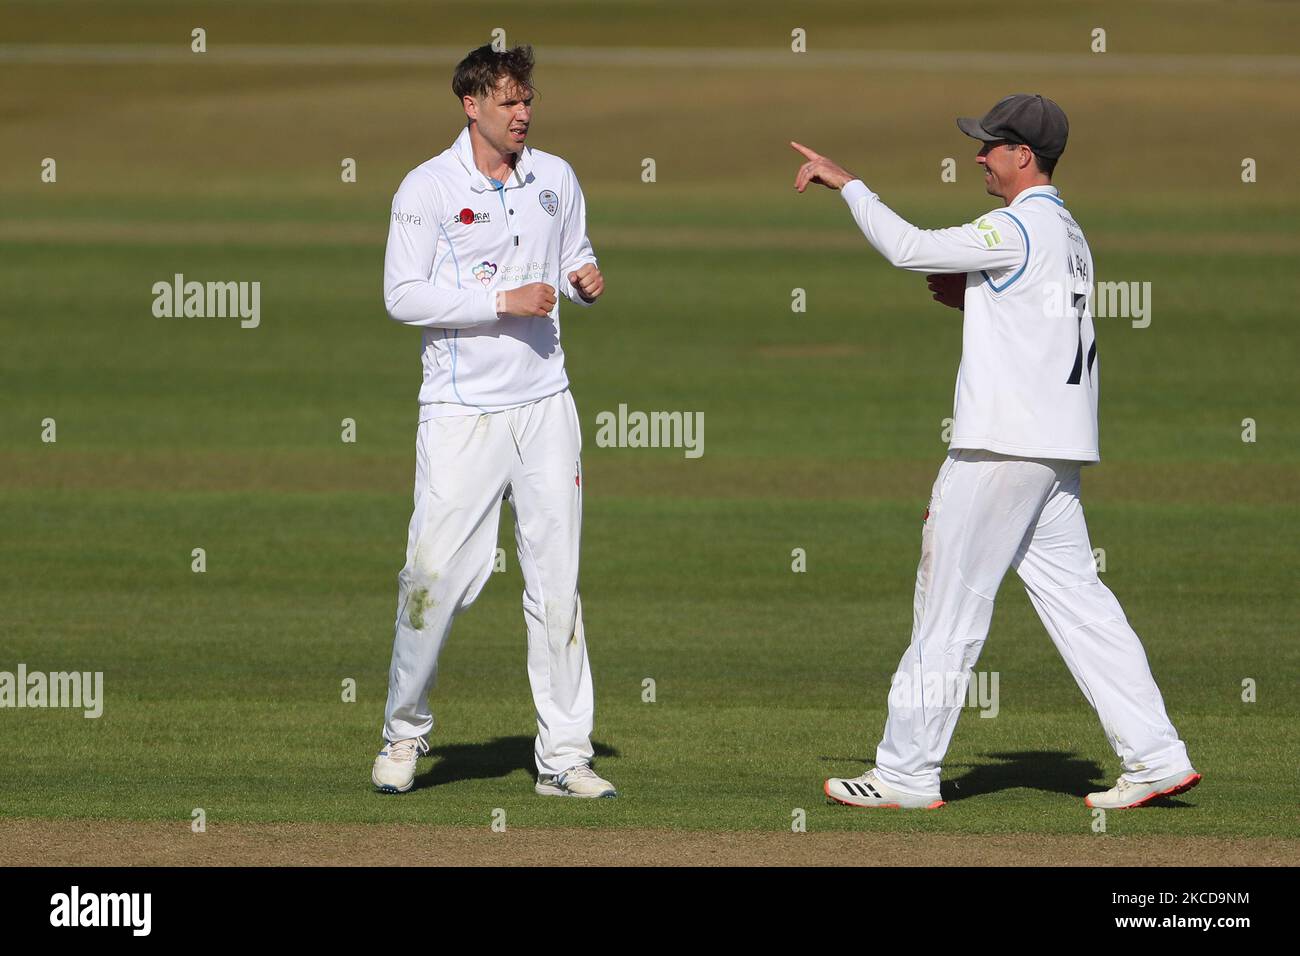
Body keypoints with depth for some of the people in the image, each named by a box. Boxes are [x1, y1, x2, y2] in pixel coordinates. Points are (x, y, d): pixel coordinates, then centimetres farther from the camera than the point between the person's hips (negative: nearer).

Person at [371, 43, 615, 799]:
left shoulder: (555, 178, 8)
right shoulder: (427, 189, -6)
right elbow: (403, 296, -10)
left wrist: (585, 278, -3)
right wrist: (503, 301, -17)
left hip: (544, 404, 4)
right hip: (461, 410, -4)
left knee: (558, 581, 2)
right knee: (437, 574, -8)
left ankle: (564, 757, 6)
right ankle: (405, 735, 11)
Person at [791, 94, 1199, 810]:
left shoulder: (1018, 230, -13)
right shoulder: (1068, 236, 17)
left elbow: (909, 248, -16)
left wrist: (847, 183, -6)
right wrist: (969, 299, 12)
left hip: (1003, 451, -9)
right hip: (1058, 451, 9)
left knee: (949, 605, -3)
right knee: (1073, 596, 9)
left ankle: (906, 774, 1)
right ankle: (1156, 756, 3)